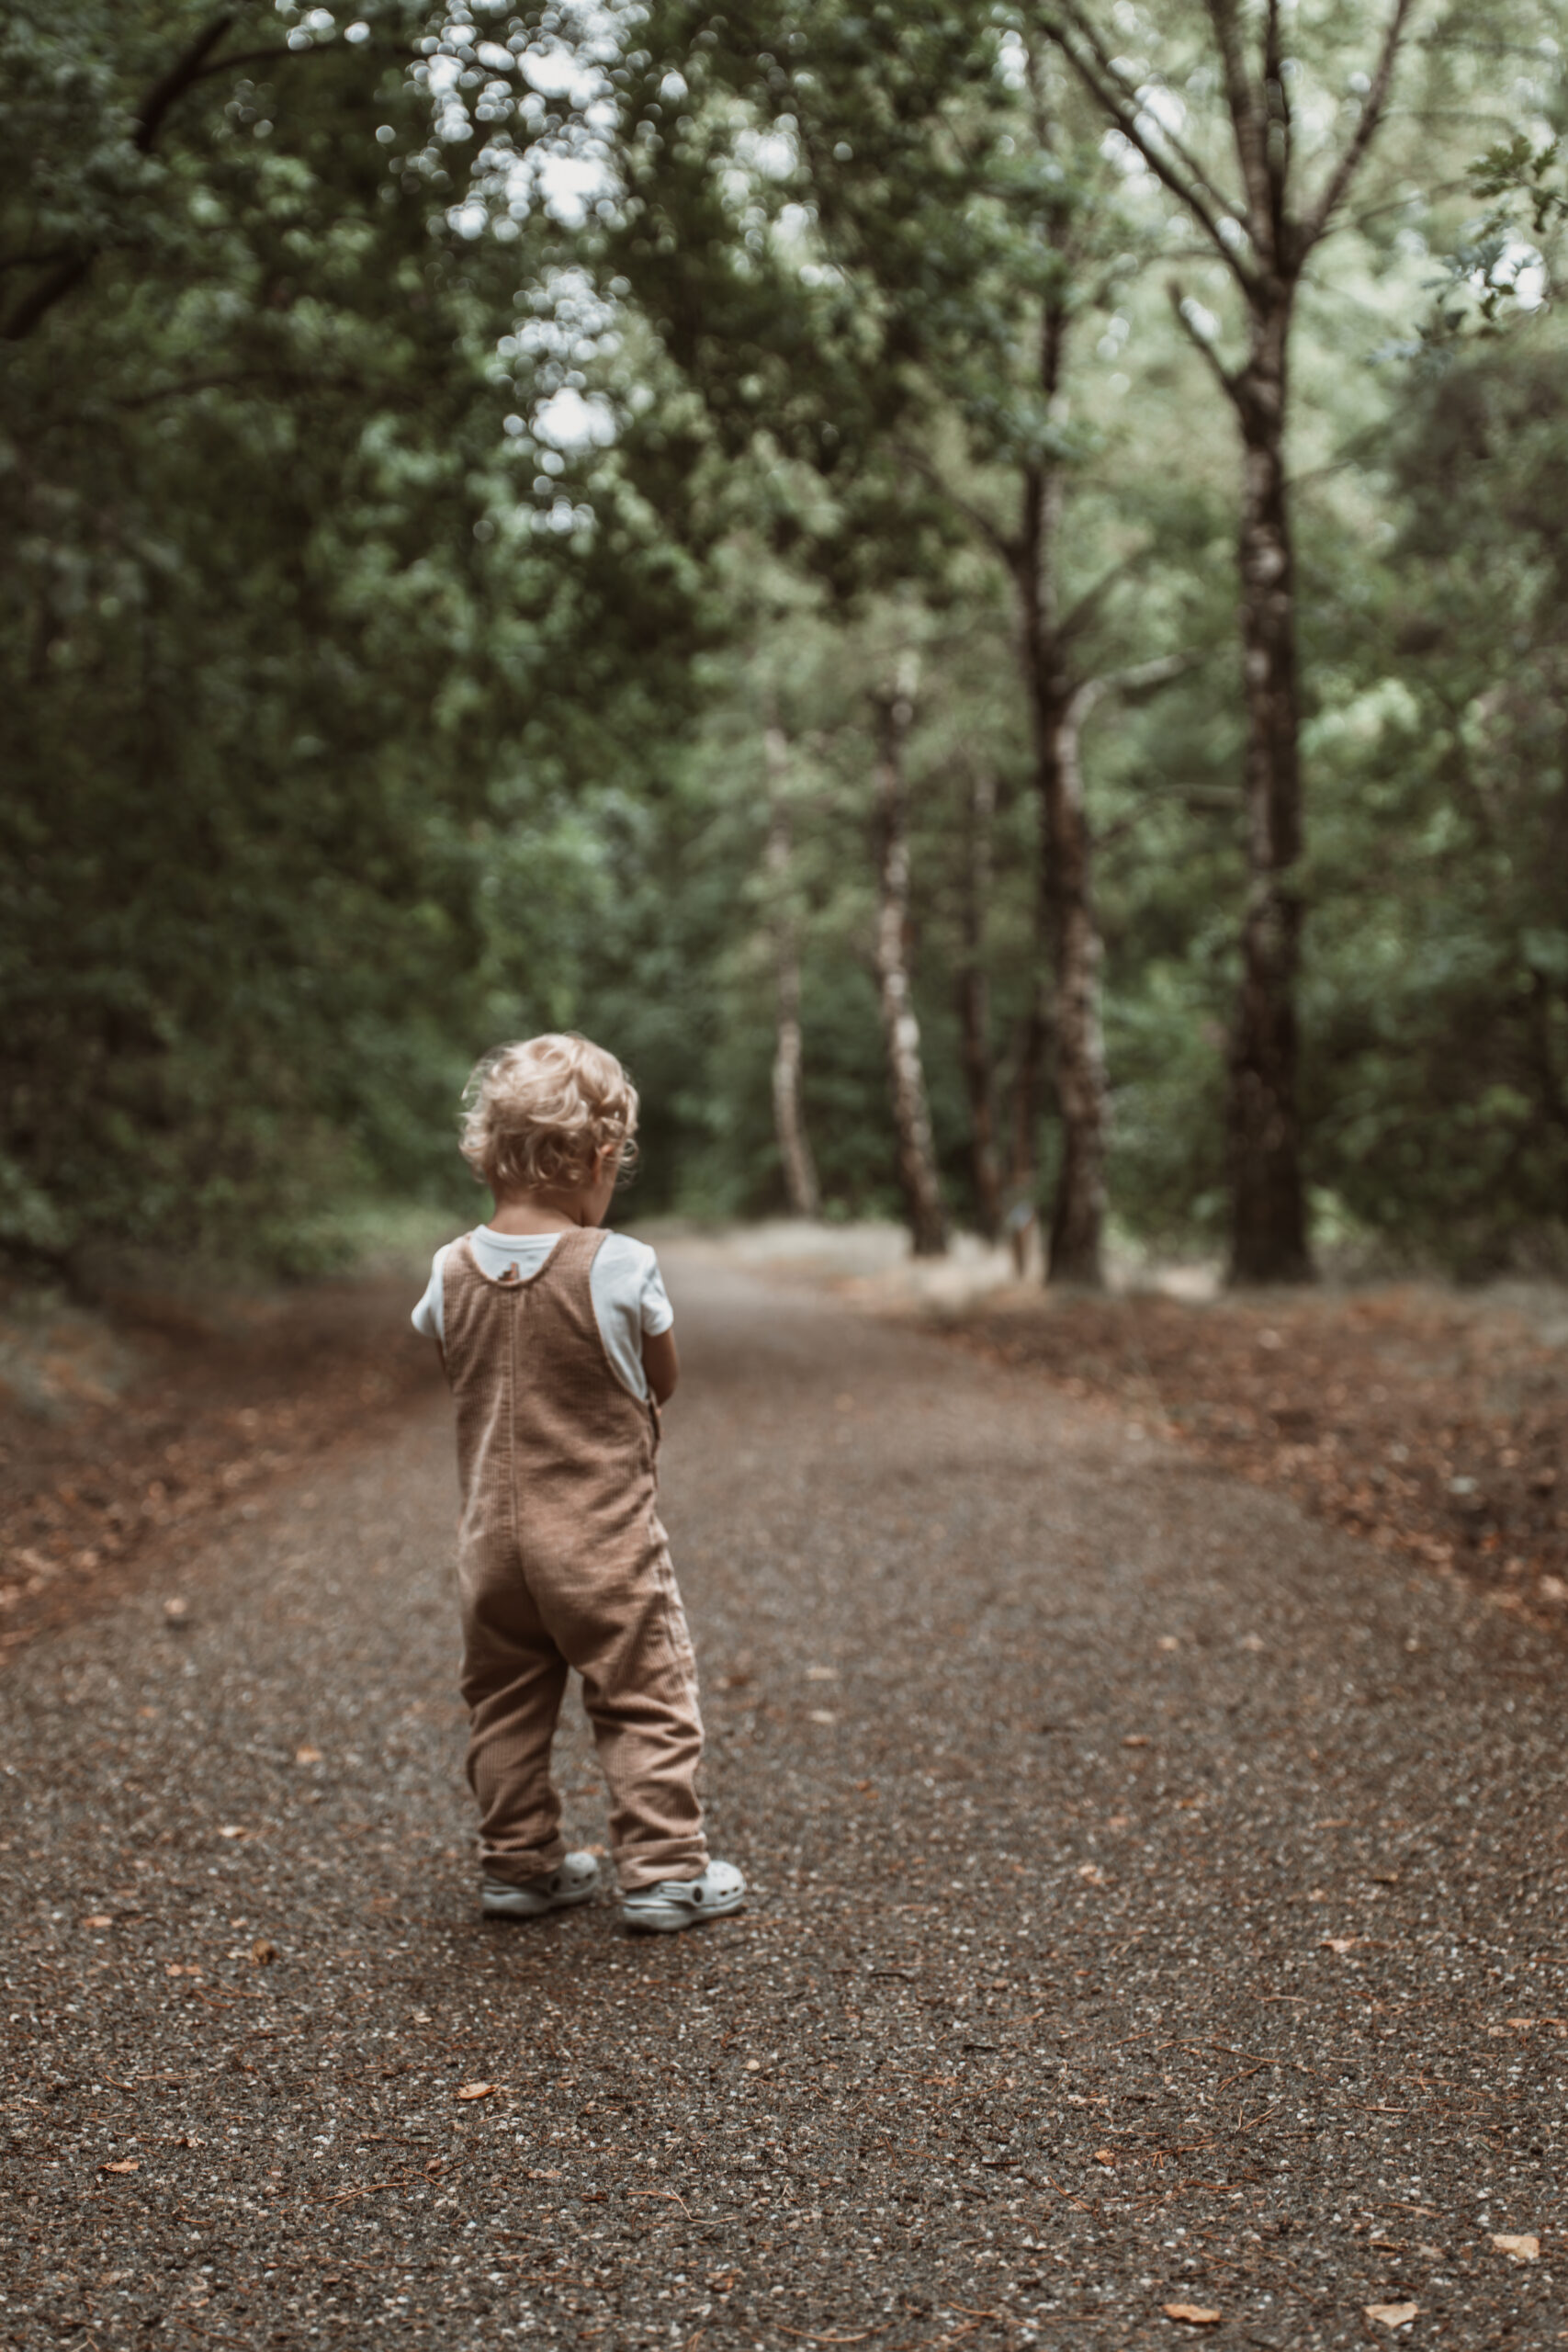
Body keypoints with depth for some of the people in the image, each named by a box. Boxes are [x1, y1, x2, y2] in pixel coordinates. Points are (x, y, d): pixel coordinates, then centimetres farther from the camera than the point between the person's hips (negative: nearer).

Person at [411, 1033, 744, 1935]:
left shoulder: (451, 1273, -2)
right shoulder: (622, 1266, -16)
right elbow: (664, 1382, -3)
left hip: (493, 1536, 5)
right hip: (607, 1538, -4)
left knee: (506, 1707, 16)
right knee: (645, 1701, 7)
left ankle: (519, 1864, 25)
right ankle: (665, 1871, 12)